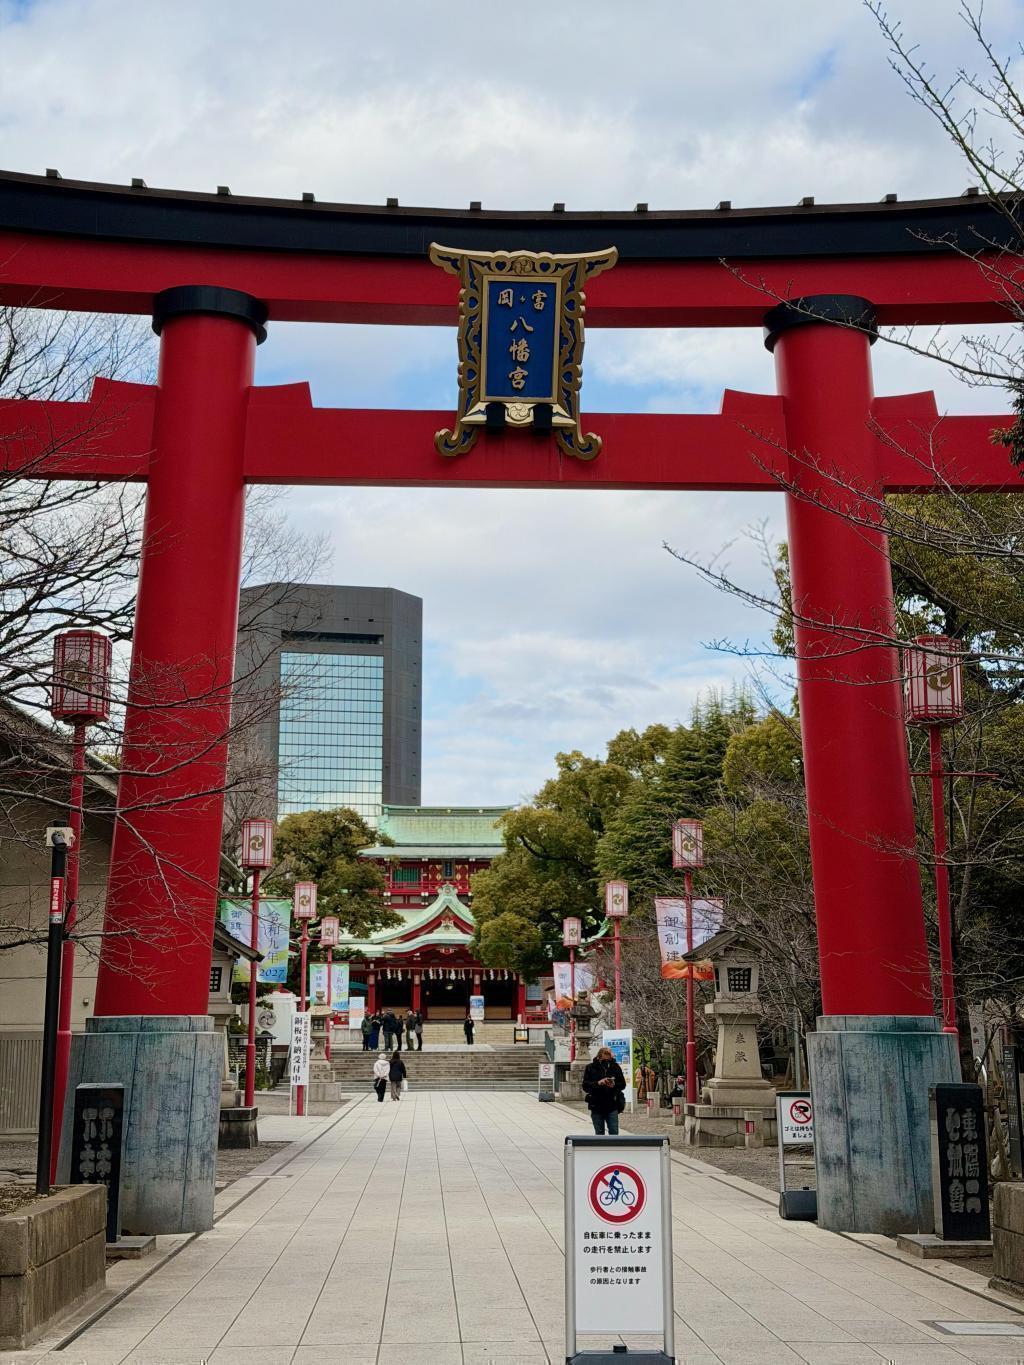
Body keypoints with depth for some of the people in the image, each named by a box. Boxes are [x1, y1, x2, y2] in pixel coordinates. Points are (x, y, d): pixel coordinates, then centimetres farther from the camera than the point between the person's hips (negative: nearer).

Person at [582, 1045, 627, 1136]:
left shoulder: (615, 1067, 4)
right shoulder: (591, 1068, 0)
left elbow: (623, 1084, 10)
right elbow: (585, 1086, -5)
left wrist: (615, 1085, -12)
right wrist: (598, 1083, -20)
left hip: (612, 1106, 0)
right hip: (596, 1106, 0)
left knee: (614, 1133, -3)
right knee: (599, 1134, 8)